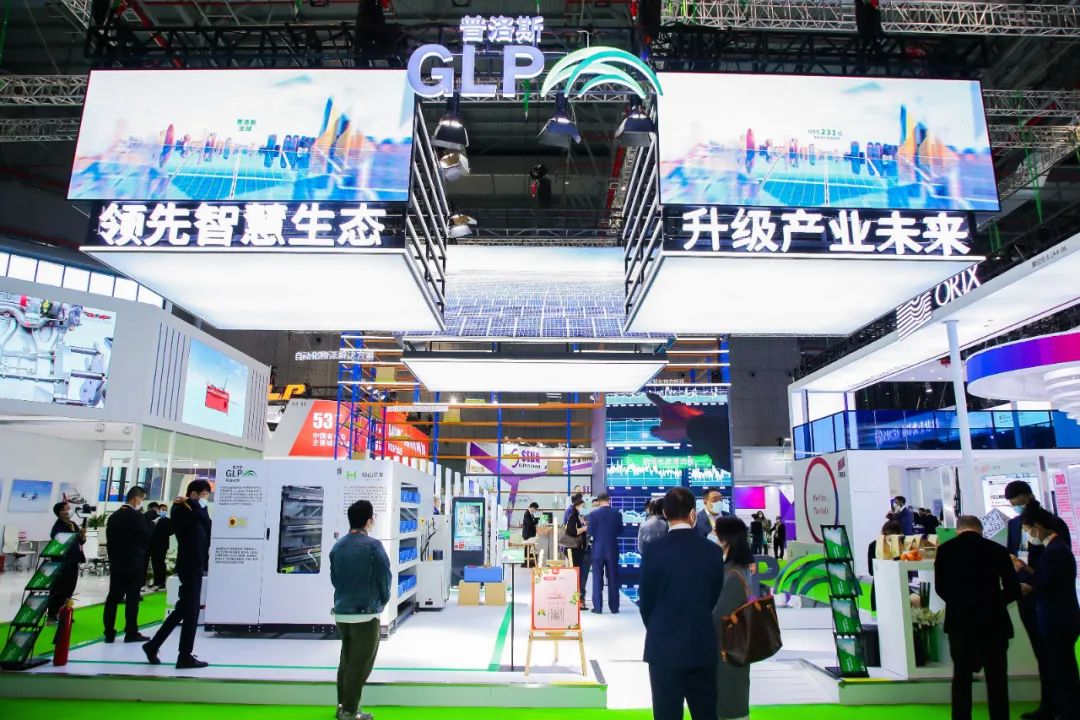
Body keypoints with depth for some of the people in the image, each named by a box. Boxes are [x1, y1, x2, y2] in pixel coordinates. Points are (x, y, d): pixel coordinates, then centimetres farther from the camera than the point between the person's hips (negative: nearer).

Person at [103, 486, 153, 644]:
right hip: (134, 564, -7)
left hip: (116, 563, 7)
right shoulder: (137, 516, -13)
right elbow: (147, 538, -13)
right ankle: (131, 633, 2)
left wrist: (113, 557, 18)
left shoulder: (113, 516, 8)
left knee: (113, 598, 8)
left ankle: (109, 633, 10)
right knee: (132, 599, -1)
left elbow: (109, 540, 11)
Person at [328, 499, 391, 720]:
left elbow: (333, 578, 11)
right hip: (365, 613, -7)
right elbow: (385, 577, -10)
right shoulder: (372, 546, -15)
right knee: (360, 663, 3)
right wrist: (383, 600, 9)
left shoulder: (337, 546, 5)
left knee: (346, 660, 19)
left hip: (341, 612, 7)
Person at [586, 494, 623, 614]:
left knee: (597, 579, 5)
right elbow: (620, 532, 5)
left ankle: (597, 607, 5)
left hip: (598, 550, -1)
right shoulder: (617, 514, -4)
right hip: (612, 550, 2)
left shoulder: (593, 514, -9)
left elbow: (590, 533, -7)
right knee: (613, 579, 8)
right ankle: (614, 607, 11)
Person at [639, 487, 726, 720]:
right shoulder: (713, 551, -3)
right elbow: (715, 598, 4)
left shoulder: (654, 550, -11)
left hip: (664, 647, -3)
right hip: (703, 646, 3)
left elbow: (645, 601, -3)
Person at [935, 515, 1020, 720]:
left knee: (961, 676, 13)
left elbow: (940, 588, 4)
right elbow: (1013, 591, 0)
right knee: (996, 677, 11)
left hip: (959, 622, 1)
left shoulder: (945, 550, -3)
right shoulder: (998, 550, -5)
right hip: (992, 622, 0)